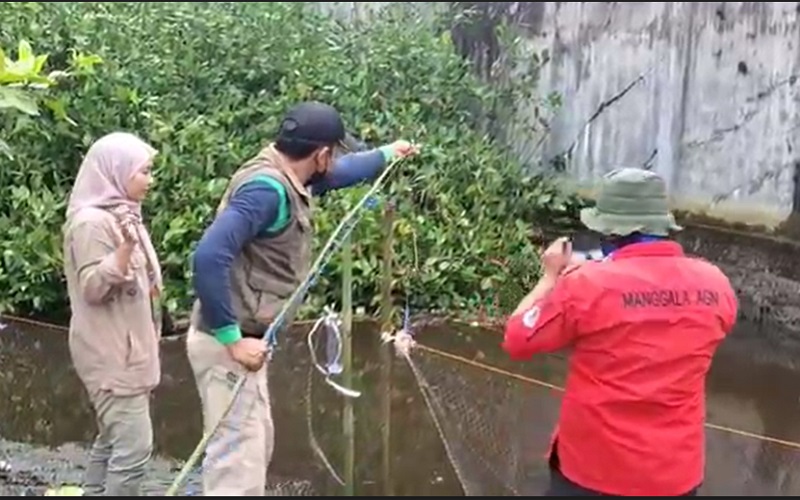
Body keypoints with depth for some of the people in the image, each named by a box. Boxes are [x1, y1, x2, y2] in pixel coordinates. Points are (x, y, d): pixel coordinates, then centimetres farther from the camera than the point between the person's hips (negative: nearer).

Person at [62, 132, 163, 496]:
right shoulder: (91, 221, -16)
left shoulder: (121, 215, 12)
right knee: (134, 446, -10)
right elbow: (92, 287, -23)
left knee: (112, 441, 15)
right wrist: (126, 247, -31)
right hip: (111, 353, -10)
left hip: (126, 349, 10)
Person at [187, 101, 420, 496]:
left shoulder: (289, 179, 8)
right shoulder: (266, 188, -22)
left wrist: (387, 154, 45)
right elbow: (209, 258, -32)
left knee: (256, 444, 22)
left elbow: (339, 174, 31)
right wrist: (232, 338, -28)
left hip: (243, 339, 10)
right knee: (239, 461, -5)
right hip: (228, 345, -10)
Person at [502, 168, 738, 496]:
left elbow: (516, 341, -7)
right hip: (677, 474, 3)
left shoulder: (588, 285, -19)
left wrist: (551, 276, 6)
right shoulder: (715, 285, -7)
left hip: (593, 472, -3)